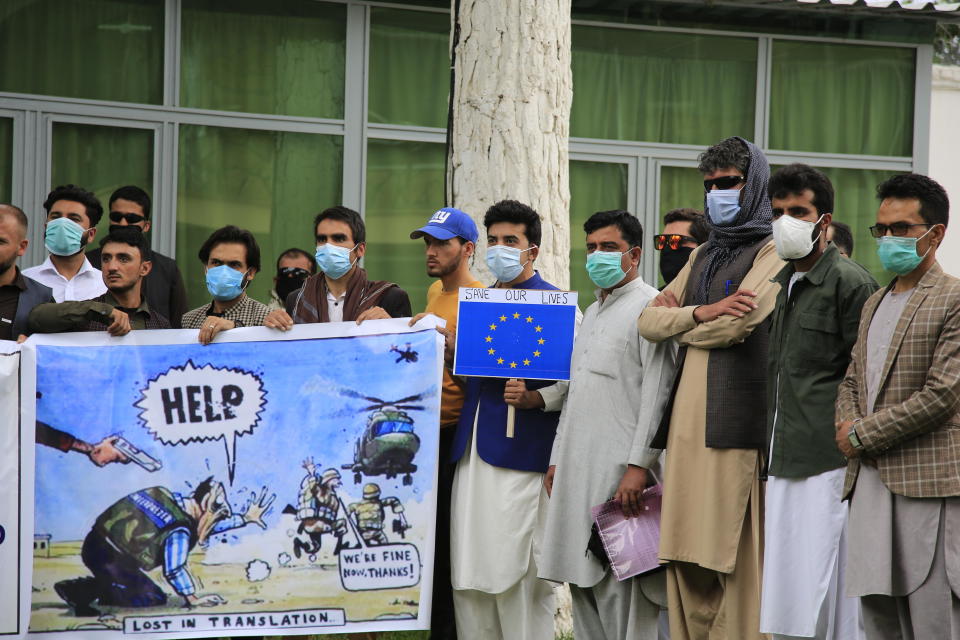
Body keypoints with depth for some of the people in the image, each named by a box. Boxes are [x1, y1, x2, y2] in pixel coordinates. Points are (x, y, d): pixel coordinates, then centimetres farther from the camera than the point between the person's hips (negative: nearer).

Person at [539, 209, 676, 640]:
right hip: (578, 467, 9)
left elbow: (657, 393, -14)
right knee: (583, 583, 8)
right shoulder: (592, 313, 22)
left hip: (621, 471, -9)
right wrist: (557, 458, 19)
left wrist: (639, 464, -21)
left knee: (619, 589, -11)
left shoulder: (650, 306, -6)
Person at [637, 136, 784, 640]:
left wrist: (678, 320, 4)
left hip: (735, 425, -7)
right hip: (687, 423, 7)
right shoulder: (703, 257, 23)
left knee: (734, 555, -7)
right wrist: (701, 312, -5)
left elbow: (736, 324, -14)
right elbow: (649, 322, 14)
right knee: (687, 560, 4)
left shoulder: (771, 254, 0)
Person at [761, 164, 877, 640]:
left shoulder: (850, 282, -6)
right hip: (784, 465, 8)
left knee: (825, 593, -9)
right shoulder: (781, 284, 18)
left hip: (828, 462, -8)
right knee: (786, 602, 8)